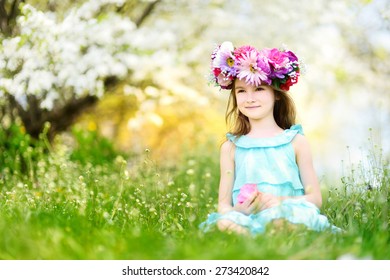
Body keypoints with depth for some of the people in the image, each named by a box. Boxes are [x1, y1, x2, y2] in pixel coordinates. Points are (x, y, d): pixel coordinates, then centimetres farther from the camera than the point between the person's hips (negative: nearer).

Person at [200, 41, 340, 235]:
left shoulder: (295, 142, 11)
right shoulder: (231, 147, 14)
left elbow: (315, 198, 8)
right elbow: (223, 203, 10)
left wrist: (282, 201, -13)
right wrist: (238, 210, -15)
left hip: (287, 214, 0)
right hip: (246, 217, 1)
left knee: (281, 219, -38)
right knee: (224, 223, -35)